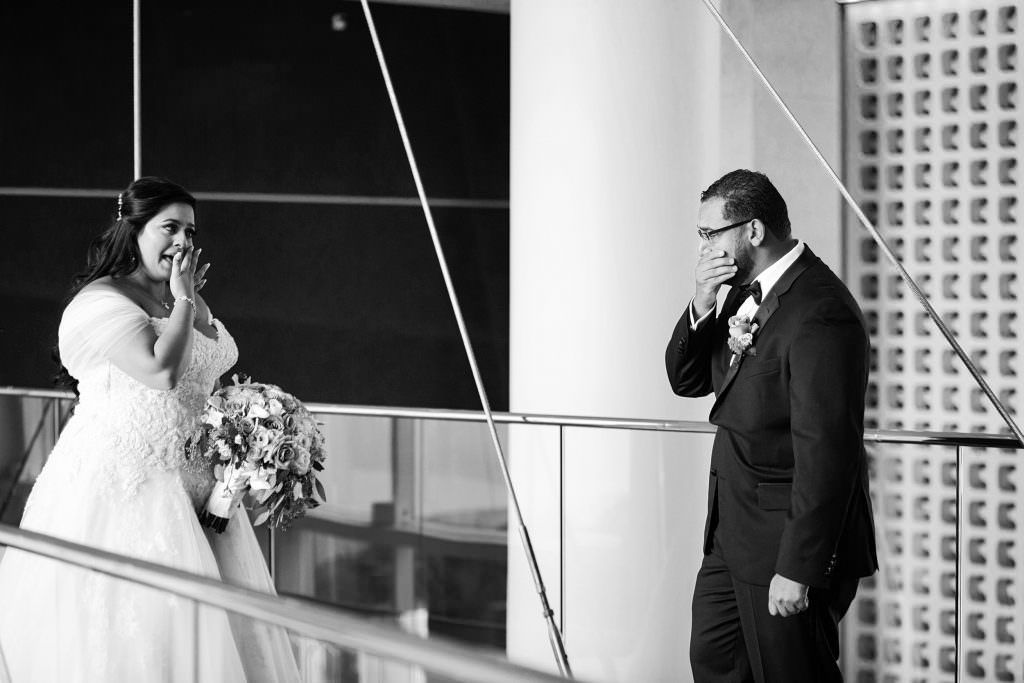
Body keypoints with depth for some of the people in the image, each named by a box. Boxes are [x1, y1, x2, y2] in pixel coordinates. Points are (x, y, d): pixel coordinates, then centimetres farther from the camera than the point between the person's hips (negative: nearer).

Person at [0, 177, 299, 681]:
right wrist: (182, 302, -13)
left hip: (191, 483, 8)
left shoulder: (189, 300, 15)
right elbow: (163, 372, -25)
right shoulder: (102, 300, -12)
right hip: (122, 486, -8)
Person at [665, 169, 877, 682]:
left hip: (789, 535, -9)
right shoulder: (746, 291, 6)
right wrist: (702, 308, -7)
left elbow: (823, 453, -25)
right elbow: (686, 380, 12)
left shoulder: (820, 313, -23)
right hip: (735, 526, 10)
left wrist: (797, 569, -24)